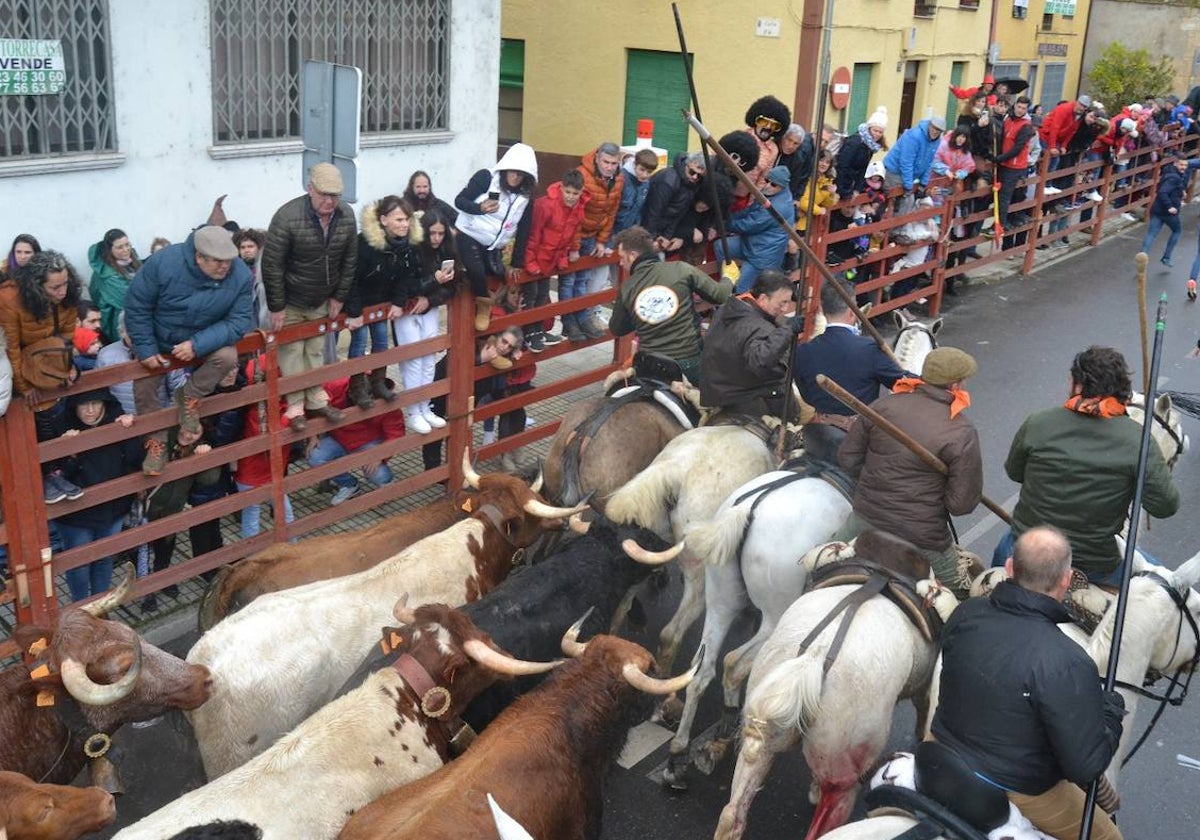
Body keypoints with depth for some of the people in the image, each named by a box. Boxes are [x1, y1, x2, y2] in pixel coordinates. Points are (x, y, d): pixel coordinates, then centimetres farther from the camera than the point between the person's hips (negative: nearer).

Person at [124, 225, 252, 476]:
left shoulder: (240, 275, -27)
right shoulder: (164, 263, -30)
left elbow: (238, 322, -24)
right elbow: (137, 307, -19)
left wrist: (198, 345, -34)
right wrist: (146, 349, -20)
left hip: (205, 339, 0)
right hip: (157, 339, 0)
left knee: (228, 356, -28)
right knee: (144, 390, 0)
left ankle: (190, 396, -3)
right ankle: (156, 442, 24)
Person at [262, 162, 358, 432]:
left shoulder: (346, 215, -10)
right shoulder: (287, 217, -26)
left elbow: (349, 260, 2)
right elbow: (271, 265, -21)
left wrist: (339, 297, 3)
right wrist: (276, 307, -17)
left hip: (322, 301, 5)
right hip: (291, 301, -4)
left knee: (316, 352, 16)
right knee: (292, 354, 4)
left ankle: (317, 401, 27)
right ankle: (296, 407, 14)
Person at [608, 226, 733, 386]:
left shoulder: (626, 289, -1)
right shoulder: (681, 270, -6)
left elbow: (617, 329, 14)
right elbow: (720, 295, -2)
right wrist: (727, 281, 20)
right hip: (689, 360, -1)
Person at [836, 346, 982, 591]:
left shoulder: (883, 405, -7)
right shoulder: (962, 435, -17)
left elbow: (847, 458, 0)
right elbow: (962, 504, -15)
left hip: (865, 519, 4)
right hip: (921, 540, -3)